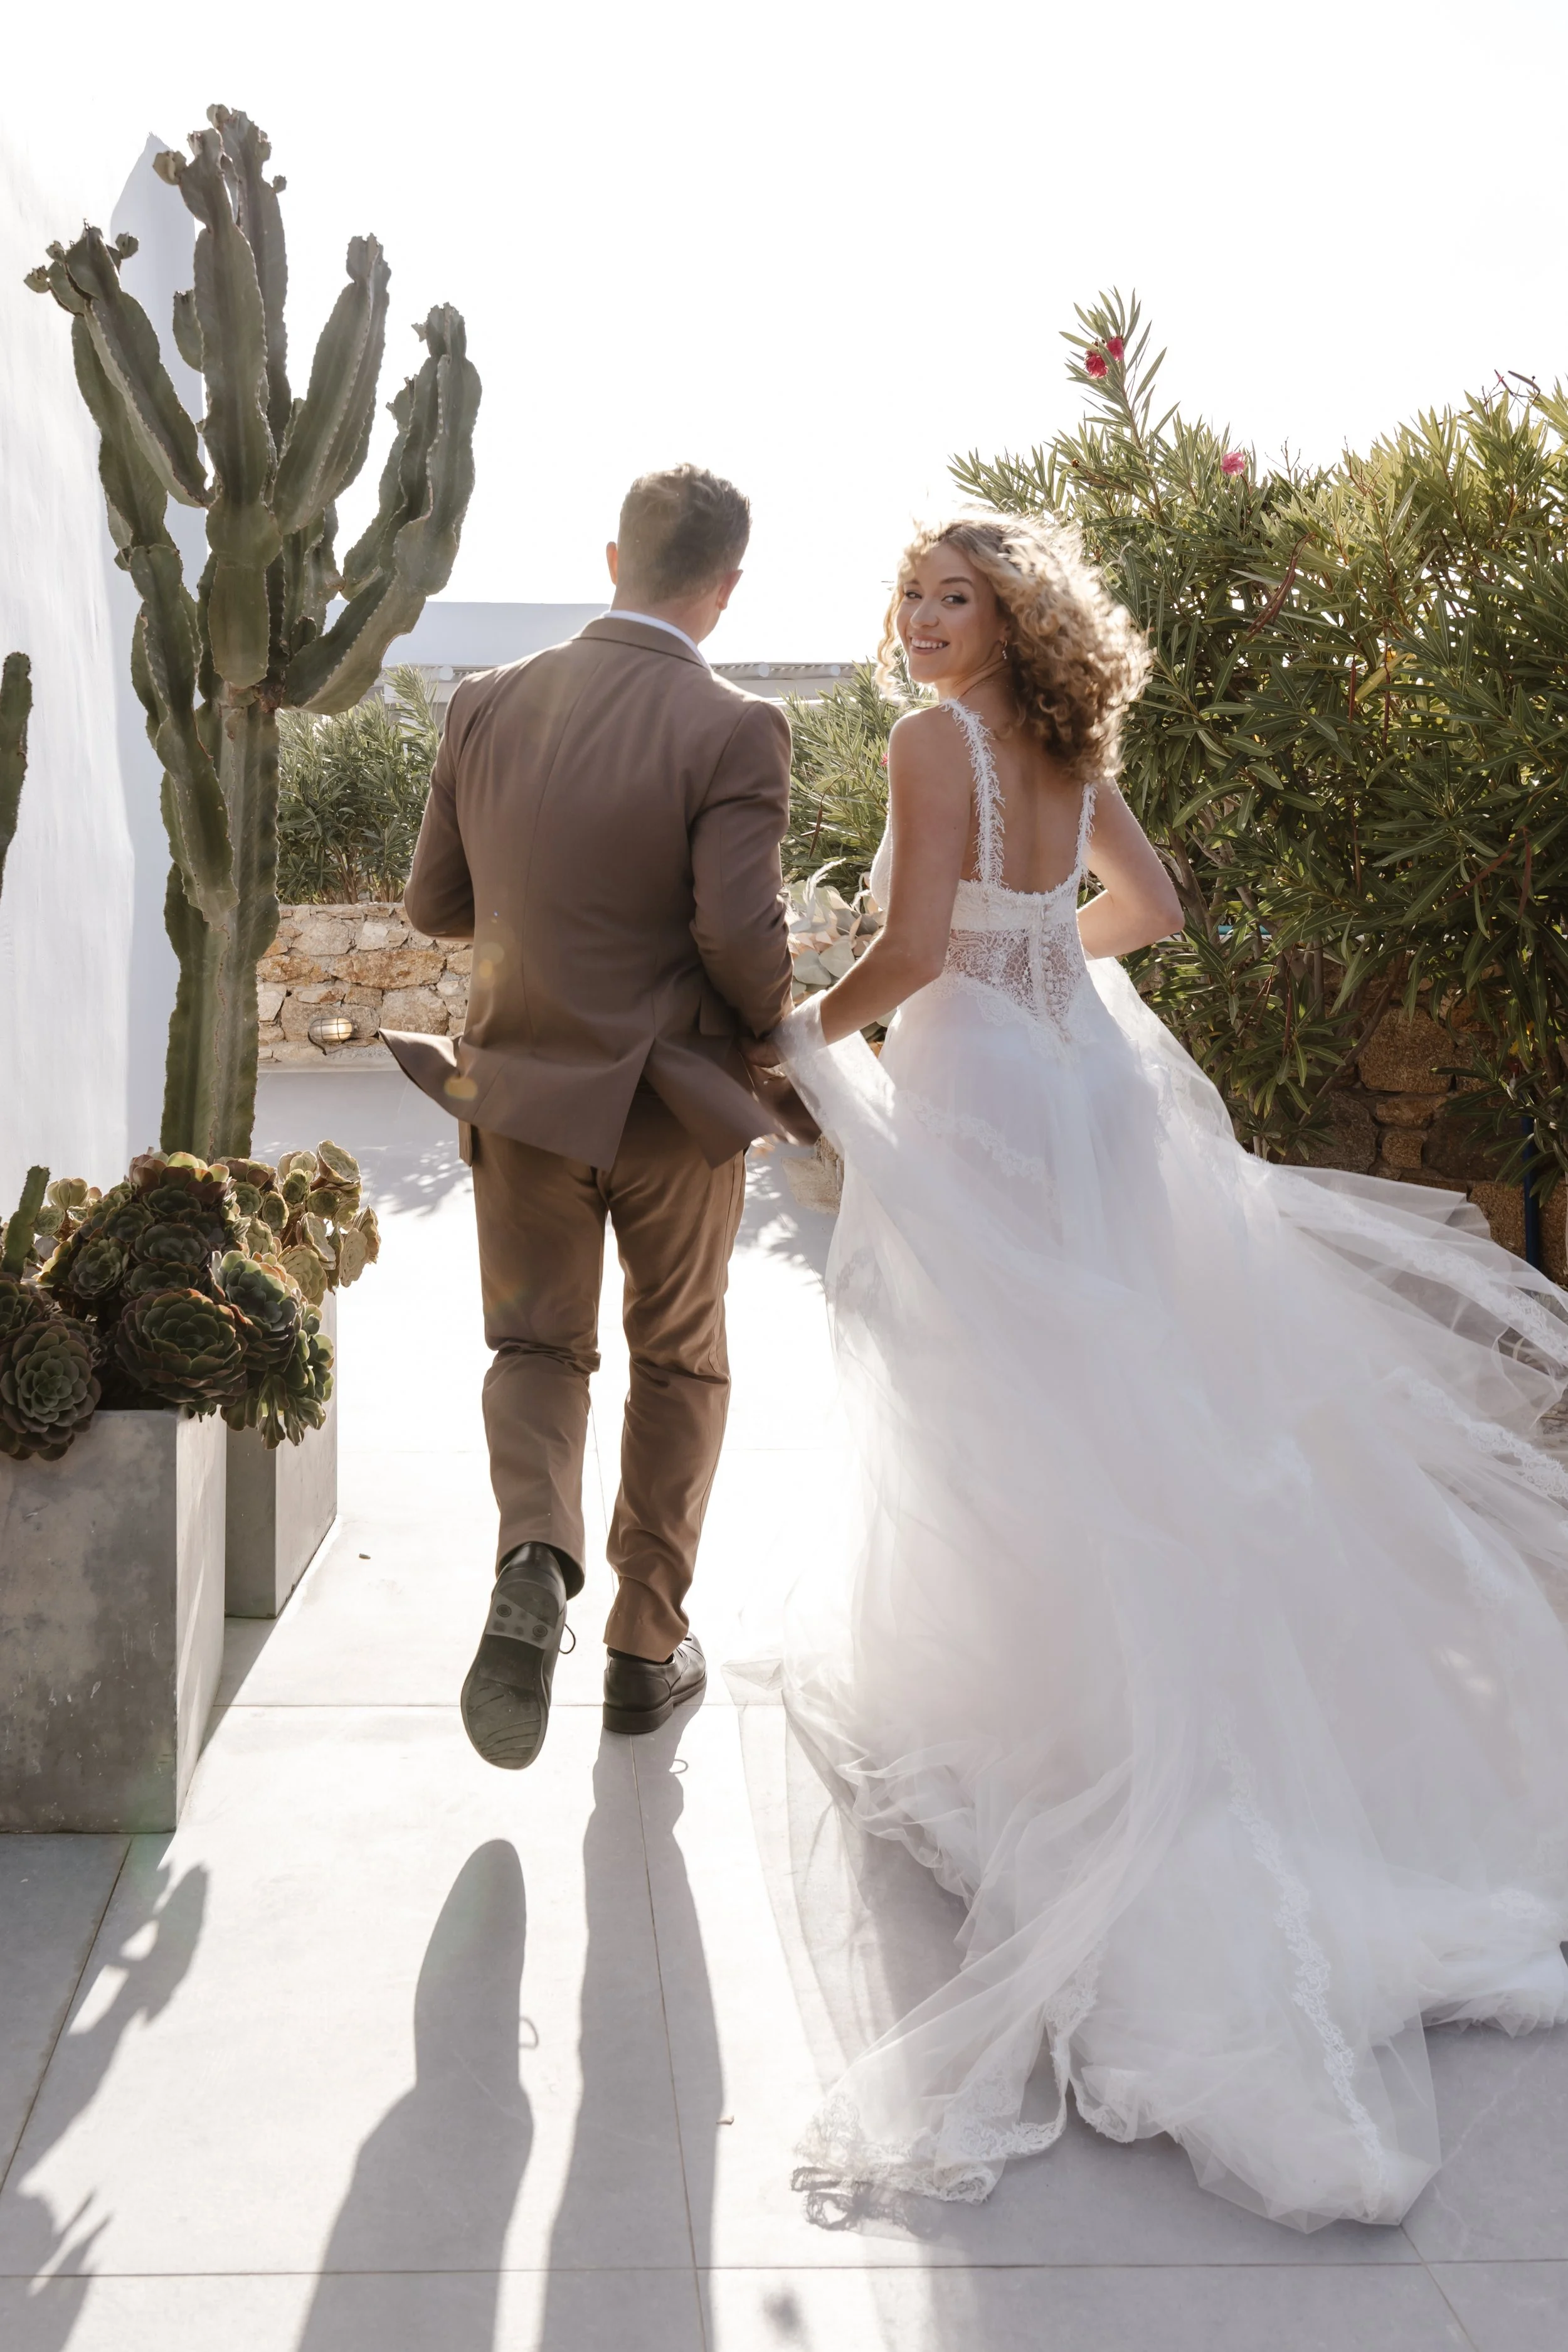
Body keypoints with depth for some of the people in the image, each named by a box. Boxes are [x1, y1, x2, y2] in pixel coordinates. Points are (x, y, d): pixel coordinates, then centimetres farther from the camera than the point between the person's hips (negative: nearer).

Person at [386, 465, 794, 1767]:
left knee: (537, 1344, 17)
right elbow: (742, 932, -21)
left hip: (522, 1086, 3)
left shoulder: (488, 706, -2)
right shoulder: (733, 730, -15)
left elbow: (437, 902, 5)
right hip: (676, 1098, -2)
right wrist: (772, 1022, 1)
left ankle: (536, 1556, -12)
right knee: (679, 1363, 16)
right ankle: (649, 1648, 25)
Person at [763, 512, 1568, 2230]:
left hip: (979, 1101, -7)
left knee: (995, 1402, 4)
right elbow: (1149, 909, 18)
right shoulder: (1073, 750, 8)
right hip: (1092, 1081, 7)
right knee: (1118, 1378, 16)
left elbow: (914, 951, -21)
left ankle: (998, 1692, 16)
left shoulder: (935, 741, -14)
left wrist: (812, 1033, -5)